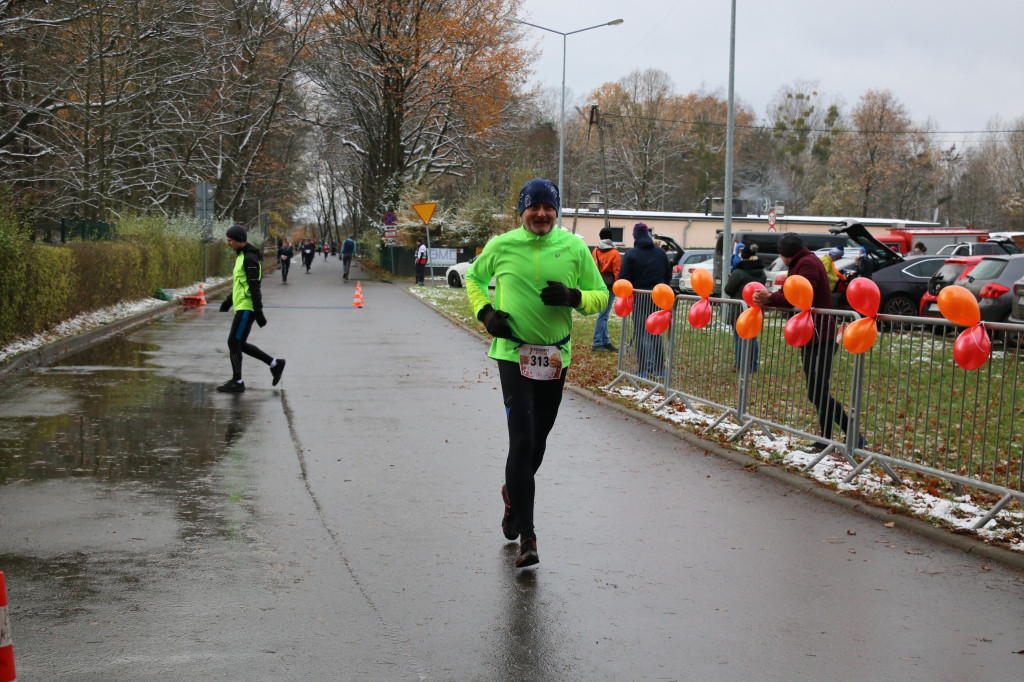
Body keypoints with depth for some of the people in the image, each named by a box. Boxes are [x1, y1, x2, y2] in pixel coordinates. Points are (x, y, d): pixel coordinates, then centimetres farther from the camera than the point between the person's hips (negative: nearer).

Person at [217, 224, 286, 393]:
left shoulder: (249, 259, -16)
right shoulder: (241, 256, 16)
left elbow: (254, 286, -20)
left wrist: (258, 312, -23)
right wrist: (228, 301, 29)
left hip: (247, 308, -10)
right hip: (241, 307, 10)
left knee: (234, 342, -6)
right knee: (240, 344, 13)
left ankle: (237, 382, 2)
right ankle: (275, 364, 18)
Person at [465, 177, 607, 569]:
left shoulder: (574, 248, -1)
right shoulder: (501, 246, -3)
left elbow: (601, 297, 5)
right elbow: (474, 279, 15)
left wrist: (573, 296, -16)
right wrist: (485, 312, -2)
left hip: (555, 357, 3)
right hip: (513, 354, -3)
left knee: (538, 440, 16)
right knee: (522, 442, -12)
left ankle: (514, 494, 46)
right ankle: (526, 536, -8)